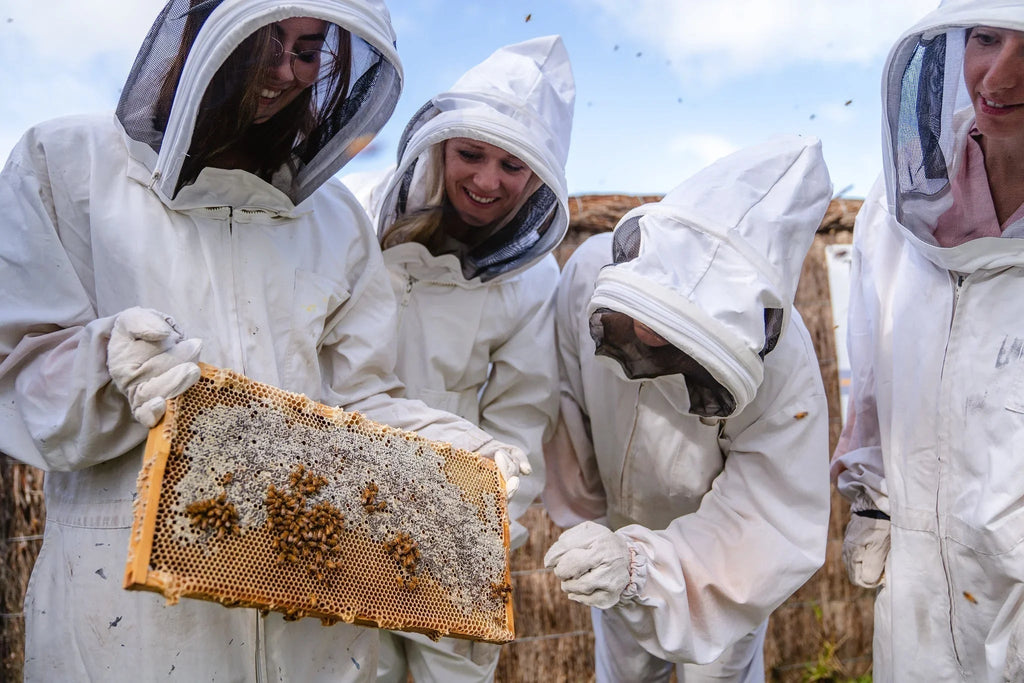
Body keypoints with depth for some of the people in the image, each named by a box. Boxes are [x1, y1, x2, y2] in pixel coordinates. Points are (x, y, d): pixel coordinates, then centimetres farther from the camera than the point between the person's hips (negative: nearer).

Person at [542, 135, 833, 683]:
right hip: (614, 530, 3)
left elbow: (772, 534, -35)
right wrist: (580, 511, -4)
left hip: (718, 550, -3)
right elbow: (564, 396, -12)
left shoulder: (783, 369, -39)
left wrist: (639, 565, -49)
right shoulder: (592, 269, -31)